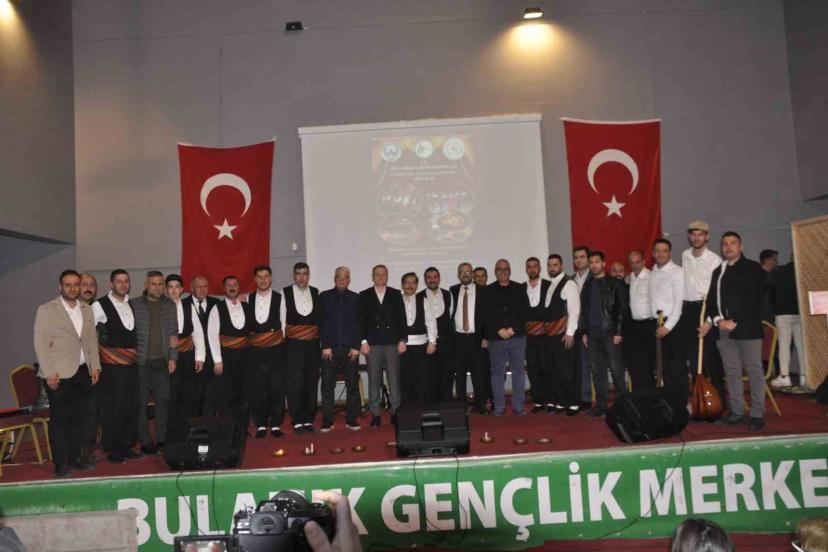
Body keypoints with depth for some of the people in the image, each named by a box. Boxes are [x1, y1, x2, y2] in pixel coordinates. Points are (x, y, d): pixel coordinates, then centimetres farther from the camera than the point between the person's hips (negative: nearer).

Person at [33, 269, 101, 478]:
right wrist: (49, 372, -12)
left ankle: (77, 457, 24)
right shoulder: (46, 310, -3)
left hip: (83, 372, 5)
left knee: (86, 415, 8)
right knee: (59, 419, 3)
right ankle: (61, 464, 14)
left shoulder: (87, 309, 13)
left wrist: (95, 365, 8)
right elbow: (40, 343, -7)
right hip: (59, 374, -5)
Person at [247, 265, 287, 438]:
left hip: (275, 348, -1)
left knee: (277, 387, -1)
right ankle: (261, 425, 14)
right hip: (255, 349, 2)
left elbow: (283, 323, 3)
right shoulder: (248, 298, 6)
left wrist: (281, 340, 1)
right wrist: (248, 340, 2)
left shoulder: (279, 298, 1)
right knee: (256, 388, 2)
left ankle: (276, 425, 11)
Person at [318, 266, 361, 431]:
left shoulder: (356, 298, 9)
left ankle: (351, 420, 12)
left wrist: (356, 346, -3)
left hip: (350, 348, 0)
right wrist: (325, 346, -4)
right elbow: (321, 323, 3)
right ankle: (327, 422, 9)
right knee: (327, 386, 1)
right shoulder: (324, 297, 8)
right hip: (330, 349, 0)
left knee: (353, 385, 3)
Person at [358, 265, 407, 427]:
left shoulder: (396, 294, 9)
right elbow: (360, 320, 4)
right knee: (374, 381, 3)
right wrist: (363, 341, -5)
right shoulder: (364, 296, 8)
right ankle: (375, 415, 10)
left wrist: (402, 340, -1)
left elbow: (402, 318, 7)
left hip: (392, 344, 0)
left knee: (394, 380, 1)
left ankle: (395, 412, 9)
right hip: (372, 345, 0)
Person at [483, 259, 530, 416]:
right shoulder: (488, 291, 5)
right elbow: (486, 314, -2)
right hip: (495, 338, -1)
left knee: (519, 371, 3)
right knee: (498, 372, 3)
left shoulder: (519, 289, 8)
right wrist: (499, 330, -12)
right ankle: (499, 407, 11)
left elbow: (524, 312, 2)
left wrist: (513, 328, -9)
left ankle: (518, 406, 11)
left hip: (517, 337, 1)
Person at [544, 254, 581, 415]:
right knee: (554, 369, 8)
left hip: (564, 334, -7)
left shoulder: (568, 284, -6)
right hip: (551, 333, 7)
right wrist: (547, 329, 8)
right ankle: (560, 402, 16)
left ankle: (573, 403, 4)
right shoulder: (550, 285, 17)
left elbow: (574, 309, -13)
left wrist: (570, 332, -17)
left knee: (568, 370, -4)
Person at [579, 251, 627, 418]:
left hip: (610, 332, -4)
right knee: (597, 371, 6)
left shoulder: (614, 283, 0)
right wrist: (584, 332, 10)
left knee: (616, 370, -3)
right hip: (592, 333, 4)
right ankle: (600, 406, 12)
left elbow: (622, 308, -4)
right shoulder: (587, 285, 13)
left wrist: (618, 332, -10)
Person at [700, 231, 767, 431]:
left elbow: (753, 299, -9)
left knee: (754, 370, -1)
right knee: (731, 372, 7)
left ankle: (757, 414, 5)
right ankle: (736, 412, 14)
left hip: (747, 327, -5)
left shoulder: (752, 268, 1)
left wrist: (735, 321, -14)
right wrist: (716, 319, -3)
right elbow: (712, 299, 14)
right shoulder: (718, 271, 19)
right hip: (723, 329, 5)